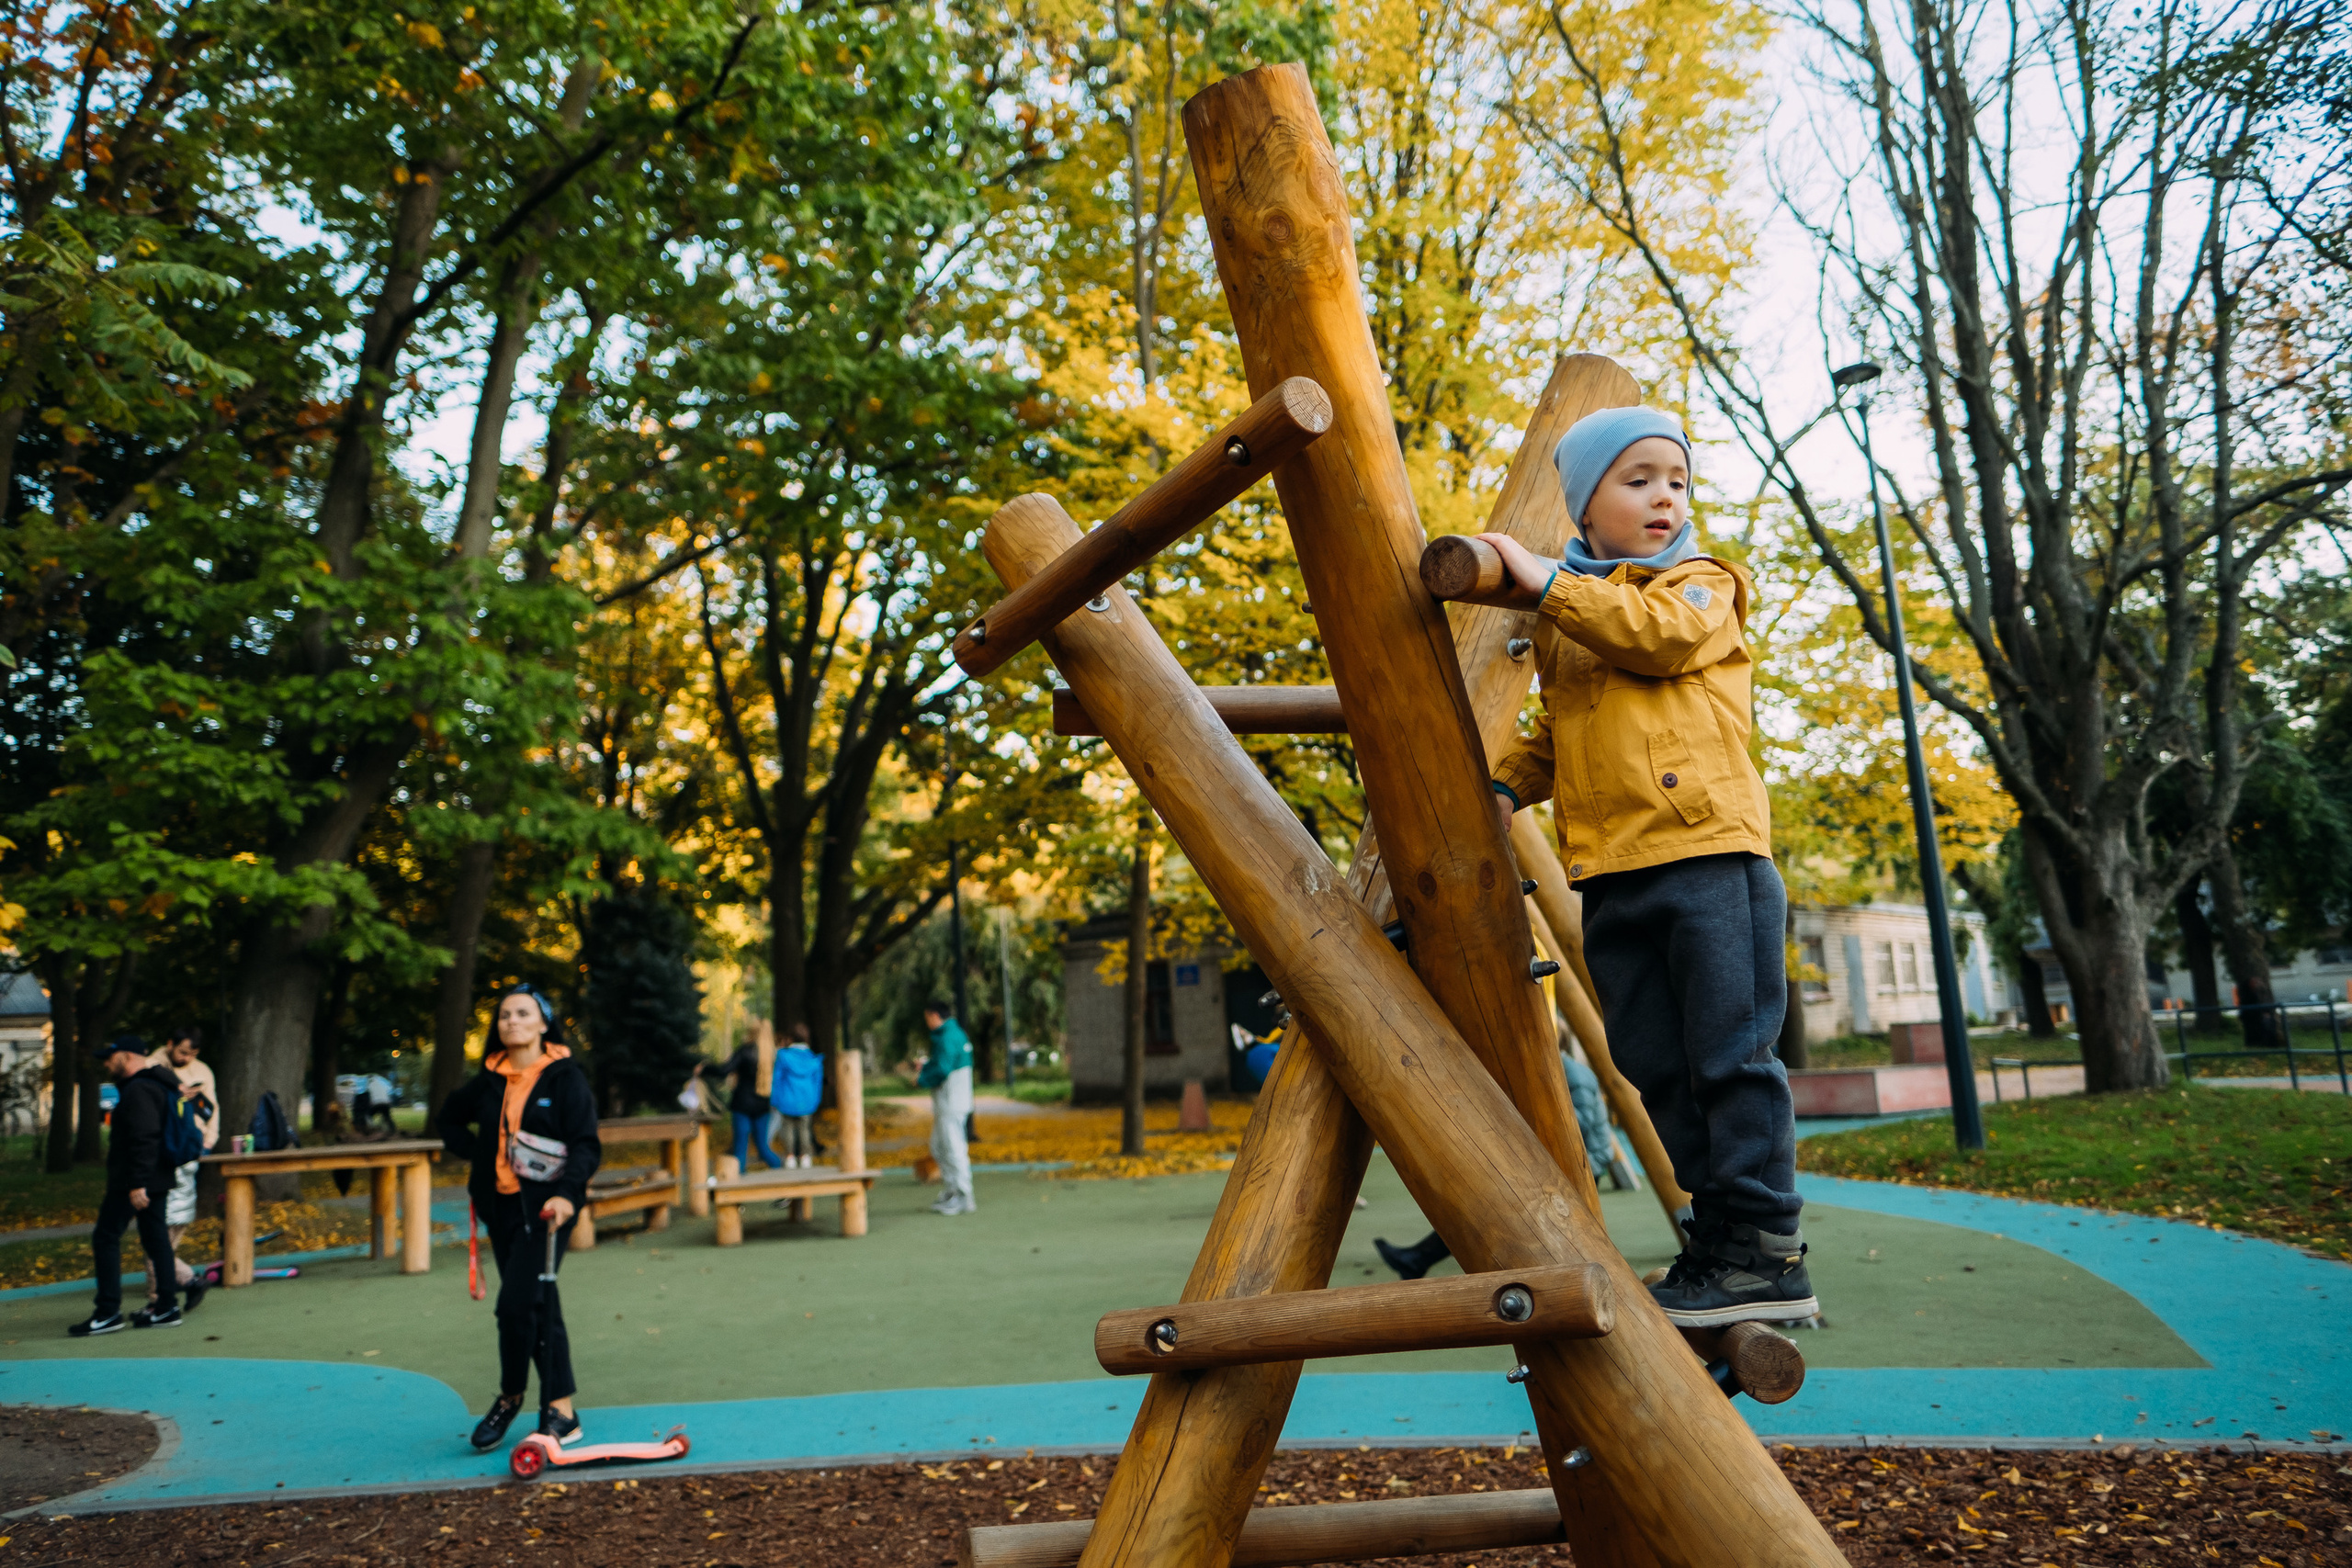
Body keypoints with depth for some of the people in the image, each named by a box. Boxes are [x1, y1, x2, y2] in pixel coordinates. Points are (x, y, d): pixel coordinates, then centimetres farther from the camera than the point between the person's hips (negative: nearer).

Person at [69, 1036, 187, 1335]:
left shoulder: (138, 1090, -16)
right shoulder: (158, 1084, 18)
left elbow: (144, 1139, -24)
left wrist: (137, 1184, -25)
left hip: (131, 1182, -10)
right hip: (157, 1180, 10)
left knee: (105, 1238, -4)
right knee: (155, 1238, 10)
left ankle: (108, 1311, -3)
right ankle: (166, 1307, 12)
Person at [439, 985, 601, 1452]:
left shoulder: (566, 1076, -6)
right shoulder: (490, 1080, 8)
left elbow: (587, 1144, -12)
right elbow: (451, 1118, 27)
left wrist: (566, 1192, -28)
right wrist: (478, 1154, 11)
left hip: (546, 1206, -5)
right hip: (501, 1204, 6)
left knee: (517, 1302, -14)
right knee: (539, 1307, 10)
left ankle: (510, 1397, 9)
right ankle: (561, 1412, 16)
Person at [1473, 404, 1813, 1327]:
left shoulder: (1701, 586, 9)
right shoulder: (1558, 625, 23)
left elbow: (1663, 632, -14)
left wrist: (1548, 584, -15)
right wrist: (1508, 784, 9)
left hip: (1709, 848, -5)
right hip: (1608, 876, 6)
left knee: (1731, 1055, -5)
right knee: (1656, 1070, 7)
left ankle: (1766, 1253, 3)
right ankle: (1716, 1240, 16)